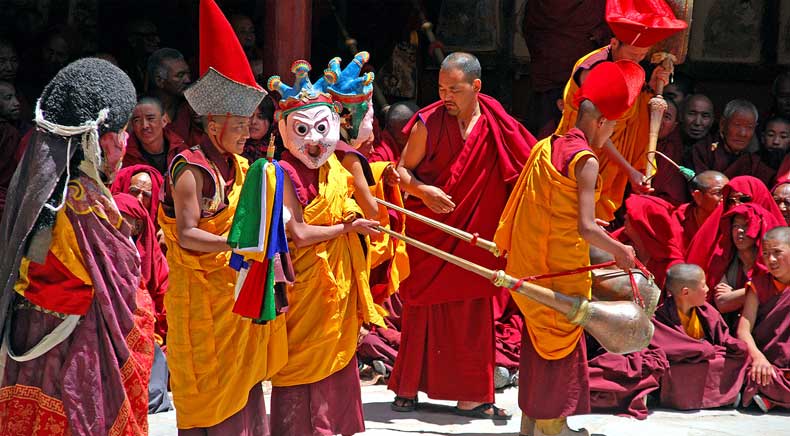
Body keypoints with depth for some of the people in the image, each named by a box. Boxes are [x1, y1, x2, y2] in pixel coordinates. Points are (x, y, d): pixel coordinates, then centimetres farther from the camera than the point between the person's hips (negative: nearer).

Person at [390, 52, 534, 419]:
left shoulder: (497, 126, -2)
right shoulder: (428, 123, -7)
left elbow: (527, 168, 5)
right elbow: (402, 170, -1)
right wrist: (422, 191, -19)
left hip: (474, 235, 1)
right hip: (429, 232, -1)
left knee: (471, 314, 4)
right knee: (423, 309, 5)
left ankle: (470, 395, 10)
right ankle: (408, 387, 17)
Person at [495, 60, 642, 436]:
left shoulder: (545, 147, 7)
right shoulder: (585, 161, -17)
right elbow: (585, 228, -21)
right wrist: (620, 252, -9)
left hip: (529, 260, 8)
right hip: (562, 264, -8)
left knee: (537, 334, 16)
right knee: (560, 337, 3)